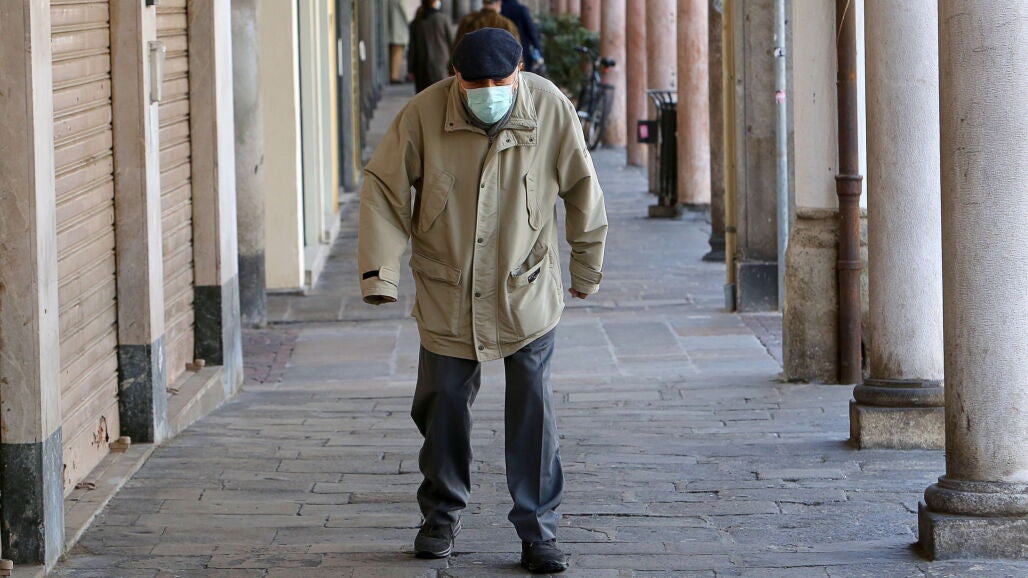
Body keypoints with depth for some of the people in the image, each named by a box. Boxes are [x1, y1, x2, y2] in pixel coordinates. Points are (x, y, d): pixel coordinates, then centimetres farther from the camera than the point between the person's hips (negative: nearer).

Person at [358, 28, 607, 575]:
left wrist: (587, 264, 13)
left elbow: (580, 187, 3)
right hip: (447, 296, 0)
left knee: (533, 410, -3)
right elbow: (383, 187, -5)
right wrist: (380, 270, -13)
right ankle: (441, 513, 30)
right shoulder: (423, 114, -15)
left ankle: (537, 530, 7)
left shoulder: (551, 109, -12)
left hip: (526, 293, 0)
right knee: (443, 406, 9)